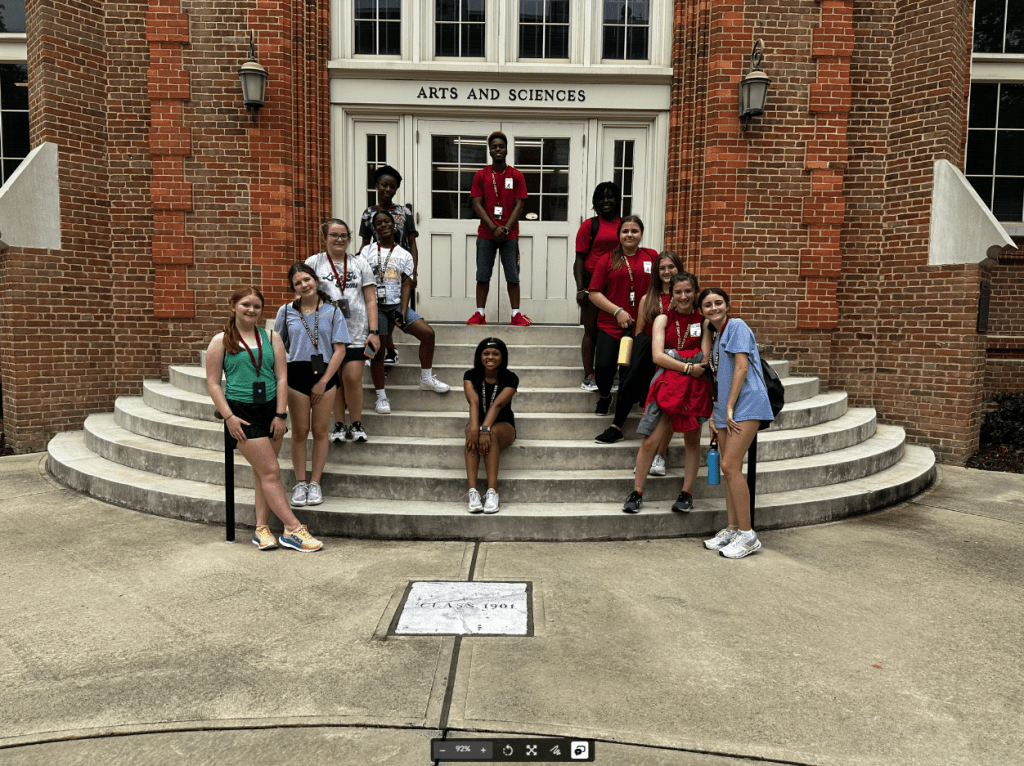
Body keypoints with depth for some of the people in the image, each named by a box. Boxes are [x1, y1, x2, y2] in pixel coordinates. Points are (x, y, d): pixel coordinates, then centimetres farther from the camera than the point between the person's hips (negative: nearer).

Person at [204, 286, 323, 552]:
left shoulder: (272, 338, 8)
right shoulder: (221, 341, 1)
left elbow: (281, 378, 3)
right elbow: (213, 383, -1)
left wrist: (280, 414, -4)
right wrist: (228, 416, -10)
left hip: (270, 410, 3)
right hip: (242, 412, -3)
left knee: (263, 473, 7)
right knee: (271, 472, -6)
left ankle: (261, 528, 15)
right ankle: (293, 530, -4)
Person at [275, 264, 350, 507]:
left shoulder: (332, 311, 1)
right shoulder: (286, 312, 4)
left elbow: (339, 350, -2)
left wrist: (324, 381, -8)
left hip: (325, 374, 0)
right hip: (297, 373, 0)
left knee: (320, 431, 5)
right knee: (299, 432, 5)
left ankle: (315, 483, 17)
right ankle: (300, 483, 17)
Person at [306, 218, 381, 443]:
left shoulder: (360, 264, 11)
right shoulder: (313, 263, 8)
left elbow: (370, 300, 8)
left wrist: (374, 331, -1)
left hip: (356, 331, 0)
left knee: (353, 378, -6)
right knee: (333, 379, 3)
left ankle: (356, 425, 10)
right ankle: (339, 425, 17)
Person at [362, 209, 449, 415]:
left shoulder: (404, 255, 9)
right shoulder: (368, 251, 6)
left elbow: (406, 284, 1)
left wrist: (402, 312, -11)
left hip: (397, 305, 2)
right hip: (375, 306, -2)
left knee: (428, 333, -13)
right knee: (377, 350, -8)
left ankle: (426, 378, 3)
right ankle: (381, 396, 2)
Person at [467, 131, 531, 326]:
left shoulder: (516, 176, 5)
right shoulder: (481, 175, 6)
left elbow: (519, 205, 0)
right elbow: (477, 205, -1)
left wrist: (506, 229, -11)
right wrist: (494, 228, -11)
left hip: (510, 234, 0)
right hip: (486, 234, 1)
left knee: (513, 275, -1)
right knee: (483, 275, 1)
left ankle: (516, 315, 3)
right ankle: (479, 314, 7)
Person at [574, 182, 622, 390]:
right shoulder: (589, 225, 3)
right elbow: (580, 259, -1)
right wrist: (580, 288, -10)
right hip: (592, 281, -3)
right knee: (591, 330, 2)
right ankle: (588, 376, 9)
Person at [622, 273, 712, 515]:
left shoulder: (703, 321, 7)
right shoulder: (663, 319, 7)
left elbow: (705, 361, 0)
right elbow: (657, 356, -5)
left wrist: (673, 359, -10)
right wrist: (688, 367, -12)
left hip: (695, 387, 1)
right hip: (667, 385, 0)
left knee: (692, 440, 8)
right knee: (650, 441, -5)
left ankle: (686, 494, 21)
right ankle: (637, 493, 9)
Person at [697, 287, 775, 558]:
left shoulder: (737, 326, -4)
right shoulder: (716, 336, 21)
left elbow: (742, 367, -13)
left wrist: (730, 407, -15)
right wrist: (716, 415, 15)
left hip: (745, 404, -9)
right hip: (726, 408, 9)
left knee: (730, 466, -15)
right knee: (728, 469, 8)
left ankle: (747, 534, -8)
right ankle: (732, 529, 16)